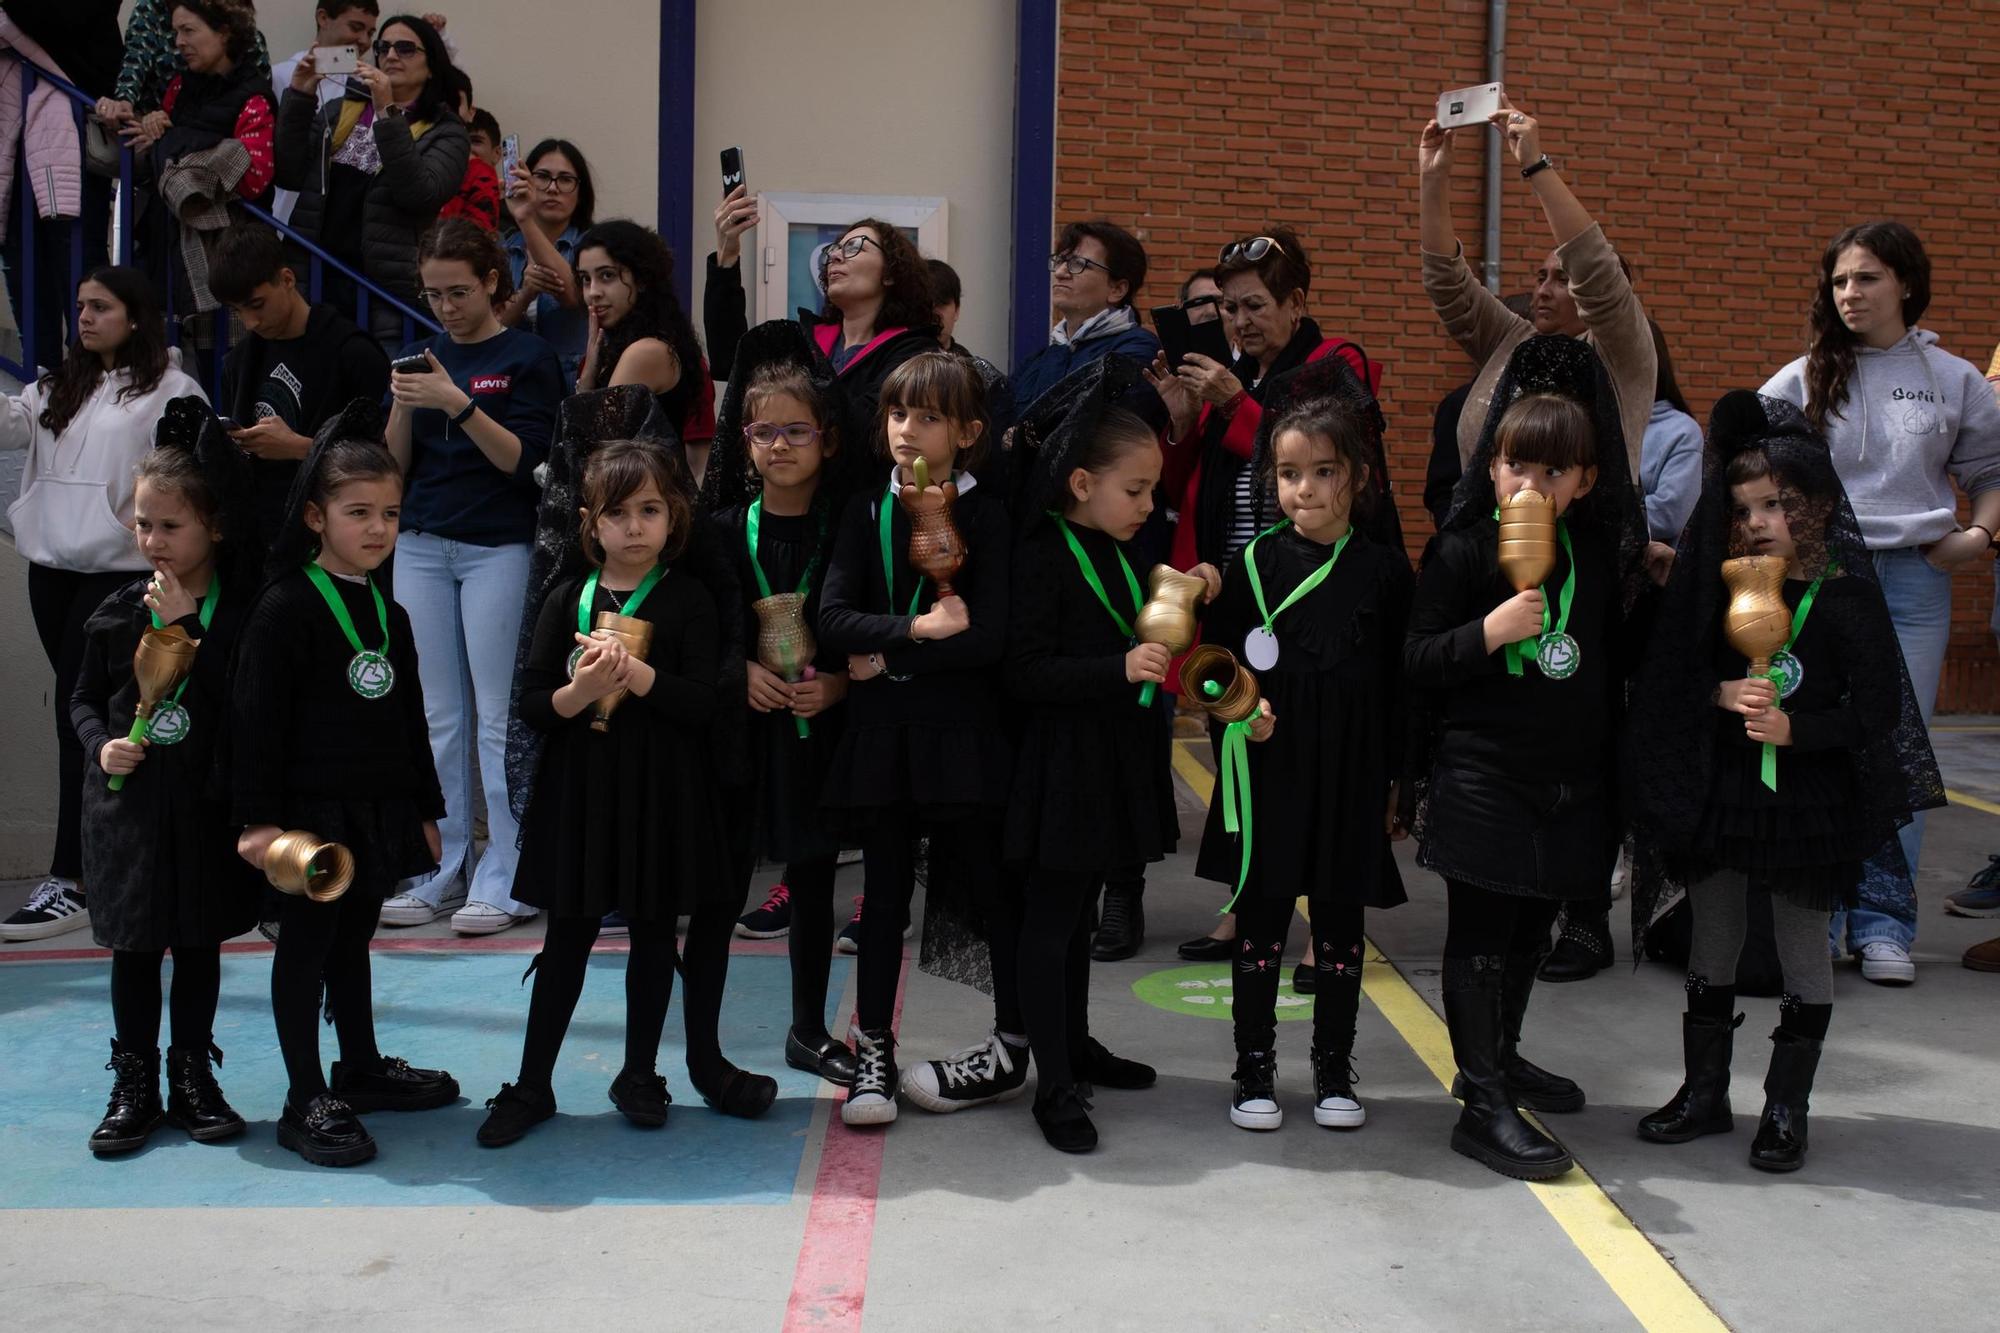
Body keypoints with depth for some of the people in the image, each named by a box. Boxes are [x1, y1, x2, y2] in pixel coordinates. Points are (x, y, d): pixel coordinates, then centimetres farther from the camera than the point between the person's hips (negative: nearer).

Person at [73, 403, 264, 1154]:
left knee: (200, 943, 10)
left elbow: (241, 703, -21)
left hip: (206, 804, -2)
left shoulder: (241, 610, -9)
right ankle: (134, 1086, 21)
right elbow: (85, 699, 11)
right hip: (130, 802, 2)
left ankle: (193, 1076, 25)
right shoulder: (118, 613, 0)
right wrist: (103, 745, -8)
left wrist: (186, 624, -20)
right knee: (134, 946, 9)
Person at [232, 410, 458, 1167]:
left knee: (353, 940, 19)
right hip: (312, 812, -7)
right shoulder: (286, 607, -13)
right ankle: (306, 1104, 8)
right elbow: (255, 717, -16)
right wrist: (258, 819, -18)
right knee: (306, 947, 2)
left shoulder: (389, 614, 11)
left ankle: (361, 1069, 32)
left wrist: (426, 811, 18)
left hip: (379, 811, 7)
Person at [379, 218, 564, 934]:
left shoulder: (528, 357, -1)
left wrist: (457, 403, -21)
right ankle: (442, 870, 13)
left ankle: (505, 877, 0)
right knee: (439, 715, 7)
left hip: (498, 547, -5)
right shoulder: (424, 356, 13)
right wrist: (403, 404, -8)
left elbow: (522, 458, -11)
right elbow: (396, 465, 10)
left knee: (499, 715, -5)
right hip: (422, 546, 5)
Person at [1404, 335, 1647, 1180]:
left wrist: (1613, 763, 13)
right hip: (1481, 776, -5)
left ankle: (1500, 1056, 37)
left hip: (1571, 778, 6)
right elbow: (1417, 661, -10)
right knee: (1481, 935, -3)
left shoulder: (1601, 554, 5)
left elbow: (1614, 661, 15)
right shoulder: (1462, 551, -9)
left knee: (1533, 926, 18)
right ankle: (1483, 1106, 1)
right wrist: (1491, 630, -26)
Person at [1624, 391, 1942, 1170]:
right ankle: (1705, 1092, 27)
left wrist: (1793, 728, -21)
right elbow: (1677, 676, 5)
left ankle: (1786, 1108, 20)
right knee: (1713, 945, 13)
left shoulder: (1845, 597, -11)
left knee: (1802, 953, 8)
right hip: (1719, 792, 4)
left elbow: (1878, 708, -11)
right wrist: (1722, 695, -14)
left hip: (1807, 802, -4)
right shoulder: (1721, 587, 1)